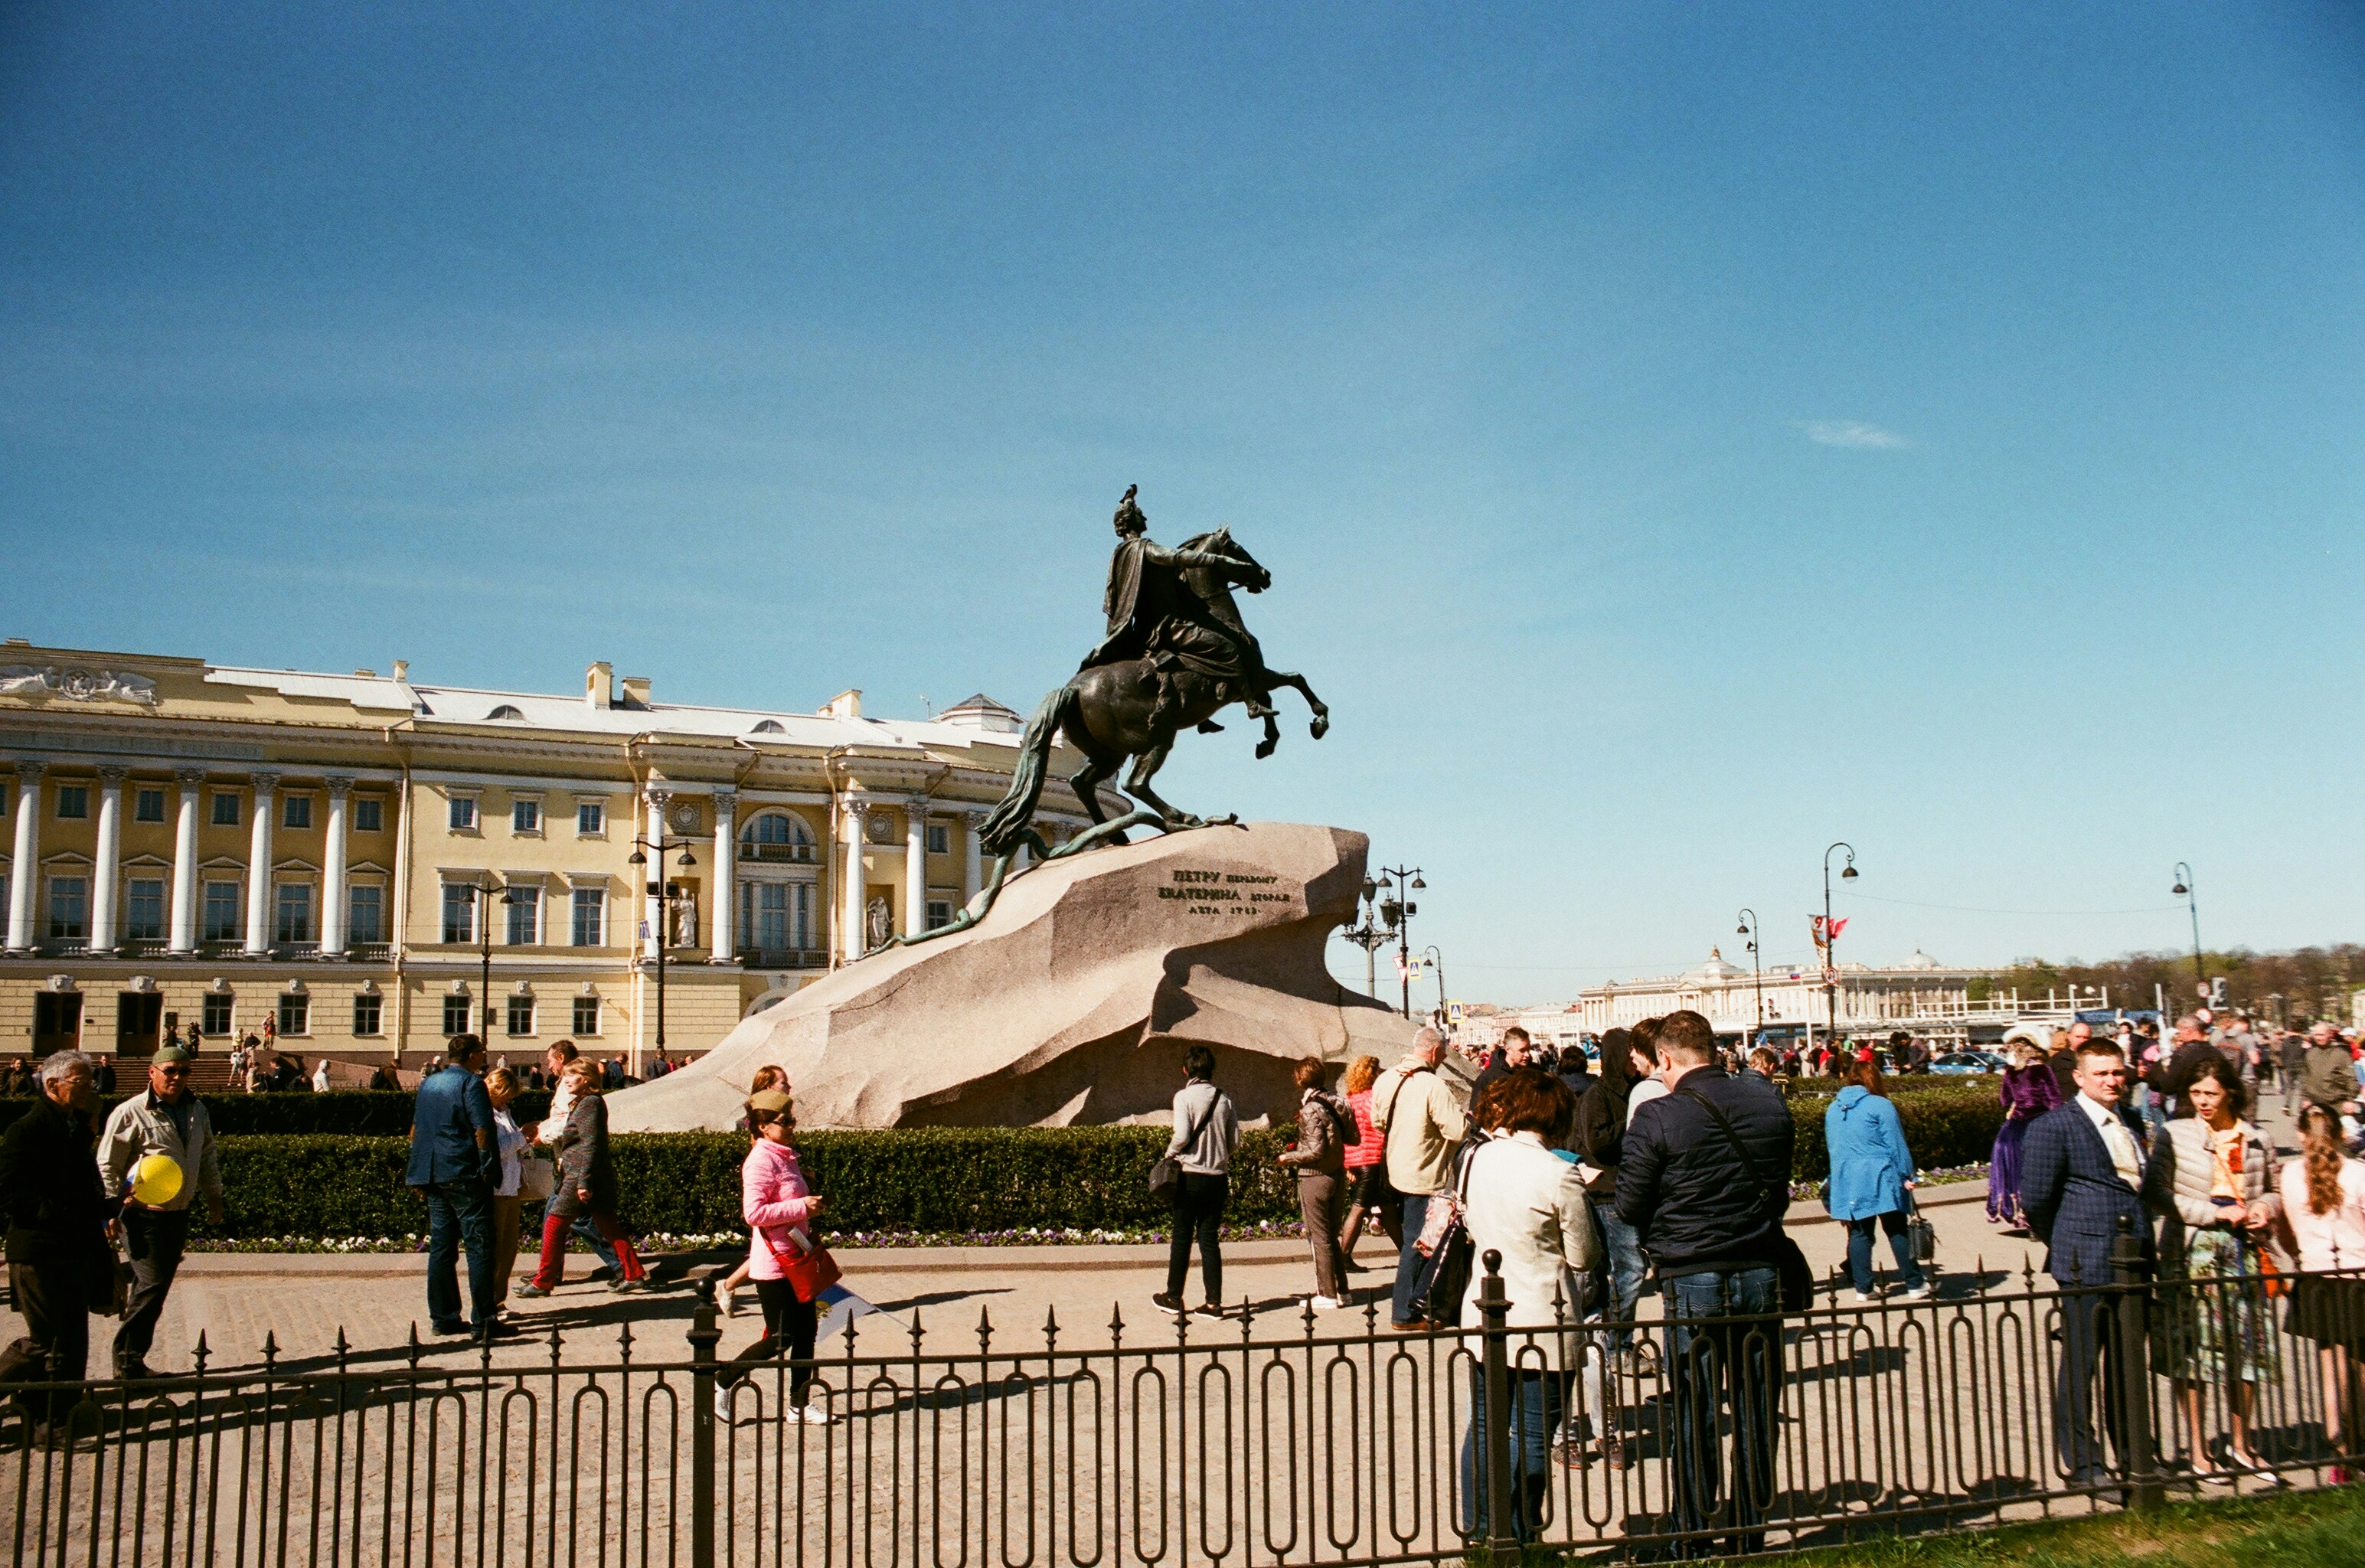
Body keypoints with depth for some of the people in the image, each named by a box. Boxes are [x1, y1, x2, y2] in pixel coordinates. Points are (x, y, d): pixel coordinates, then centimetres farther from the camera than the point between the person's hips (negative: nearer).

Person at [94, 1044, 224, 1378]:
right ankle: (127, 1361, 1)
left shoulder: (197, 1110, 10)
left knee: (158, 1286, 10)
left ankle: (132, 1359, 20)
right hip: (143, 1214, -7)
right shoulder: (131, 1113, -11)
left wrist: (213, 1195, 22)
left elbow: (208, 1155, 23)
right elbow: (107, 1166, -8)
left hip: (179, 1213, 7)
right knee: (152, 1284, -11)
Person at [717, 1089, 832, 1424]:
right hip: (773, 1264, -9)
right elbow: (754, 1212, -26)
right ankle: (721, 1384, 13)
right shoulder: (760, 1161, -17)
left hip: (796, 1259, 9)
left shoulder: (786, 1156, 13)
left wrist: (810, 1203, 11)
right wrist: (801, 1207, -23)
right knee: (780, 1339, -3)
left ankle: (799, 1405, 18)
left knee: (806, 1330, 9)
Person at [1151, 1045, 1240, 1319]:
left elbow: (1182, 1136, -18)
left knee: (1181, 1238, 8)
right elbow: (1235, 1141, 3)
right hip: (1218, 1176, 4)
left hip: (1191, 1175, -4)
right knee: (1210, 1240, 8)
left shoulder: (1184, 1096, -9)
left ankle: (1174, 1299, 17)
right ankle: (1214, 1302, 7)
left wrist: (1169, 1153, 1)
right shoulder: (1224, 1099, 3)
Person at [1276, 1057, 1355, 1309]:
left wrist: (1287, 1157, -9)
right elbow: (1353, 1137, 10)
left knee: (1318, 1238, 1)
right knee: (1331, 1236, 17)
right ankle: (1341, 1290, 20)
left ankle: (1327, 1295, 5)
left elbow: (1315, 1151, -22)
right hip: (1338, 1175, 8)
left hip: (1314, 1178, -7)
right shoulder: (1338, 1103, 4)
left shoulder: (1310, 1109, -18)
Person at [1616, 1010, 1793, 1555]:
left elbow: (1629, 1206, -8)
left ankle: (1696, 1540, 15)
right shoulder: (1769, 1102, 0)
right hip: (1762, 1273, 4)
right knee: (1757, 1409, 14)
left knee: (1695, 1414, 7)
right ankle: (1751, 1534, 24)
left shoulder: (1656, 1117, -15)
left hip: (1692, 1283, -4)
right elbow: (1781, 1190, 12)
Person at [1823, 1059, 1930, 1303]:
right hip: (1881, 1179, -5)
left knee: (1859, 1234, 7)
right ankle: (1914, 1284, 8)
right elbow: (1896, 1144, -9)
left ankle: (1863, 1289, 7)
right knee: (1897, 1231, 3)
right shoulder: (1880, 1105, -8)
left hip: (1846, 1182, 5)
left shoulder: (1833, 1109, 11)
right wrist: (1906, 1175, -4)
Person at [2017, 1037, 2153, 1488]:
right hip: (2086, 1265, -7)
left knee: (2128, 1364, 17)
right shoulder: (2054, 1126, -10)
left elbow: (2140, 1186, 21)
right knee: (2080, 1365, 3)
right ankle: (2082, 1463, 12)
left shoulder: (2132, 1123, 12)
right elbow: (2035, 1198, -9)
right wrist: (2064, 1245, 2)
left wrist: (2142, 1246, 14)